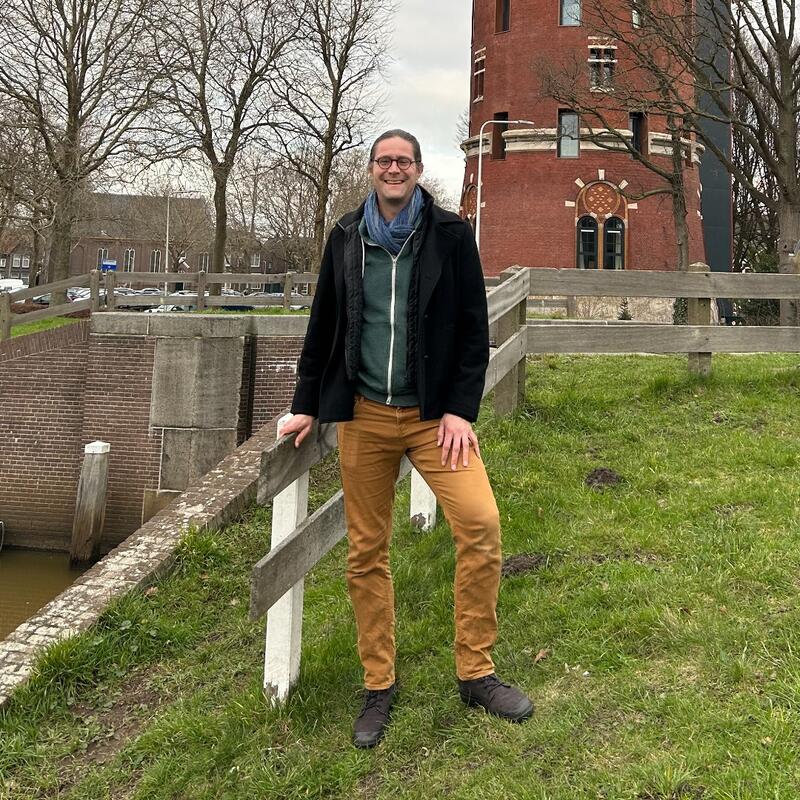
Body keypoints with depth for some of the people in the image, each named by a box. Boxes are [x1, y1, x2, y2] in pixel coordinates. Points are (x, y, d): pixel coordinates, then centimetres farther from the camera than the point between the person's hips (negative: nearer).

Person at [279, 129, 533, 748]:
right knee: (366, 553, 5)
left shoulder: (451, 235, 2)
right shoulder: (347, 238, 9)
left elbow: (473, 330, 0)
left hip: (433, 414, -2)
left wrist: (460, 409, -8)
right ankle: (379, 685, 20)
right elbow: (324, 325, 14)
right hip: (363, 417, 2)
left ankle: (477, 673, 1)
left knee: (480, 523, -18)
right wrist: (307, 405, 13)